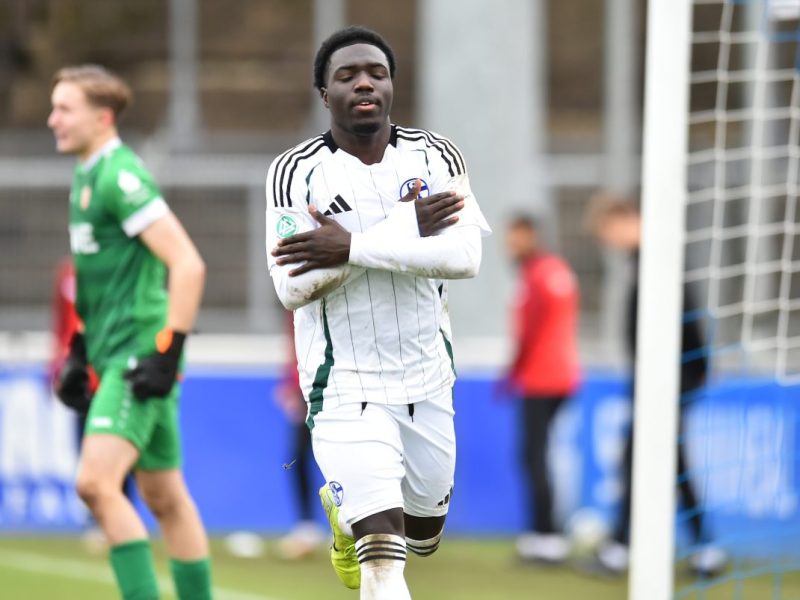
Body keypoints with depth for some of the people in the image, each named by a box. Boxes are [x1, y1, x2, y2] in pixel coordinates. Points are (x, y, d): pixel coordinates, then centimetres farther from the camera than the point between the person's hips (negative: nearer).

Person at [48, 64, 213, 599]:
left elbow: (188, 265, -20)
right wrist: (79, 352, 21)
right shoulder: (86, 178, 15)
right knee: (165, 498, 12)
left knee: (96, 482, -19)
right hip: (114, 354, 10)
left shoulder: (121, 177, -14)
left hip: (138, 355, -10)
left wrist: (168, 351, -21)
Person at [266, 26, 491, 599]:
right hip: (346, 388, -4)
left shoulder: (436, 157, -3)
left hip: (428, 379, 4)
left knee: (424, 536, 23)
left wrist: (350, 248, -26)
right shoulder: (296, 173, -10)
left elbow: (464, 256, -20)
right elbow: (294, 287, -20)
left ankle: (343, 508, 54)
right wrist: (405, 229, -22)